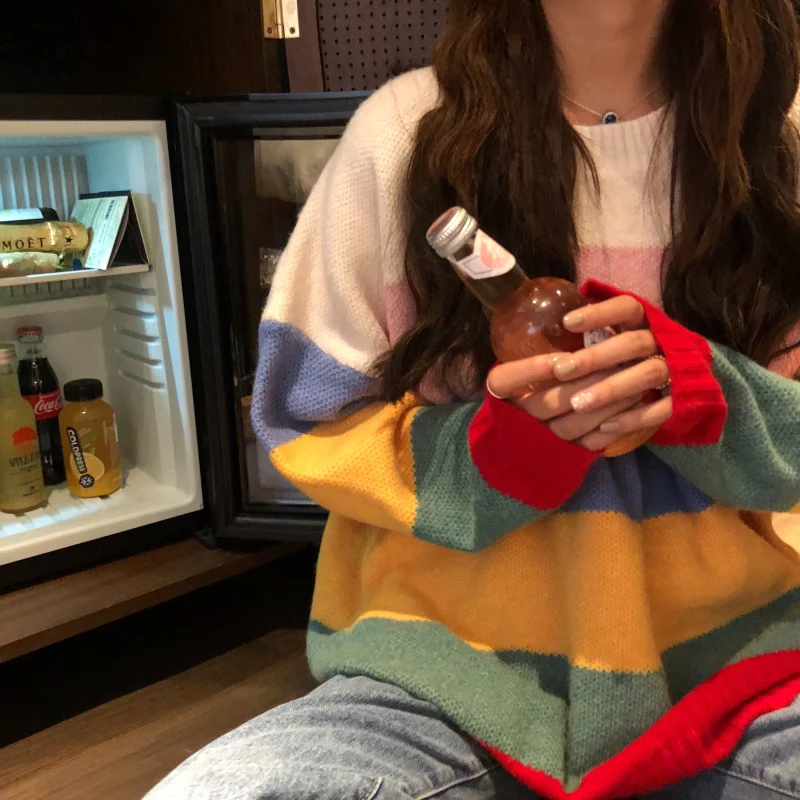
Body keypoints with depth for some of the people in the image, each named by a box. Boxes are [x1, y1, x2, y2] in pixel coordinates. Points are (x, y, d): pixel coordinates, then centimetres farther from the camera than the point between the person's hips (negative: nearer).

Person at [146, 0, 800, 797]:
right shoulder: (406, 130, -3)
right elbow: (313, 426, -1)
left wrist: (701, 392, -18)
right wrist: (500, 444, -20)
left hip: (735, 653, 1)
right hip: (452, 667, 0)